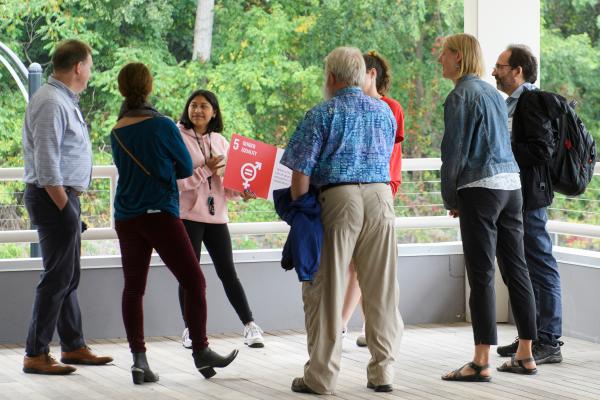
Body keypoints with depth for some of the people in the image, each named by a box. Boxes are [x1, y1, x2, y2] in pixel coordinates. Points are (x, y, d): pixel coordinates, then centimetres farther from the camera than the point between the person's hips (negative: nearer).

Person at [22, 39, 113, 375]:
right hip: (54, 197, -10)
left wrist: (71, 204, 15)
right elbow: (46, 164, -22)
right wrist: (64, 207, -20)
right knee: (58, 277, -7)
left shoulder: (65, 101, 15)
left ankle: (74, 346, 26)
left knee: (69, 276, 16)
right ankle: (36, 355, -2)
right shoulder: (51, 103, -17)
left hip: (65, 196, 10)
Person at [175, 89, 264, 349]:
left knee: (228, 273, 4)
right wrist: (205, 170, -19)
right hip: (188, 215, -3)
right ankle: (190, 330, 12)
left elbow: (227, 181, 13)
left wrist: (241, 192, -5)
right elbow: (175, 181, -13)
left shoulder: (220, 142, 11)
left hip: (216, 215, 4)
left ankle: (250, 326, 8)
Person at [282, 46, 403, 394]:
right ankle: (383, 371, 10)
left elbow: (301, 170, -5)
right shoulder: (385, 112, 14)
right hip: (381, 194, 4)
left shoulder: (323, 114, -1)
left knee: (326, 287, 1)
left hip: (338, 197, -4)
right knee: (381, 288, 8)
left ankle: (321, 375, 2)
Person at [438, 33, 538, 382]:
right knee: (516, 269, 10)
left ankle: (481, 363, -7)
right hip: (512, 184, 8)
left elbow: (455, 150, -11)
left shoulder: (462, 95, -8)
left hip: (481, 187, -8)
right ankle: (525, 355, 15)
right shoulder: (493, 93, 16)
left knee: (482, 274, -7)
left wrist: (450, 198, 1)